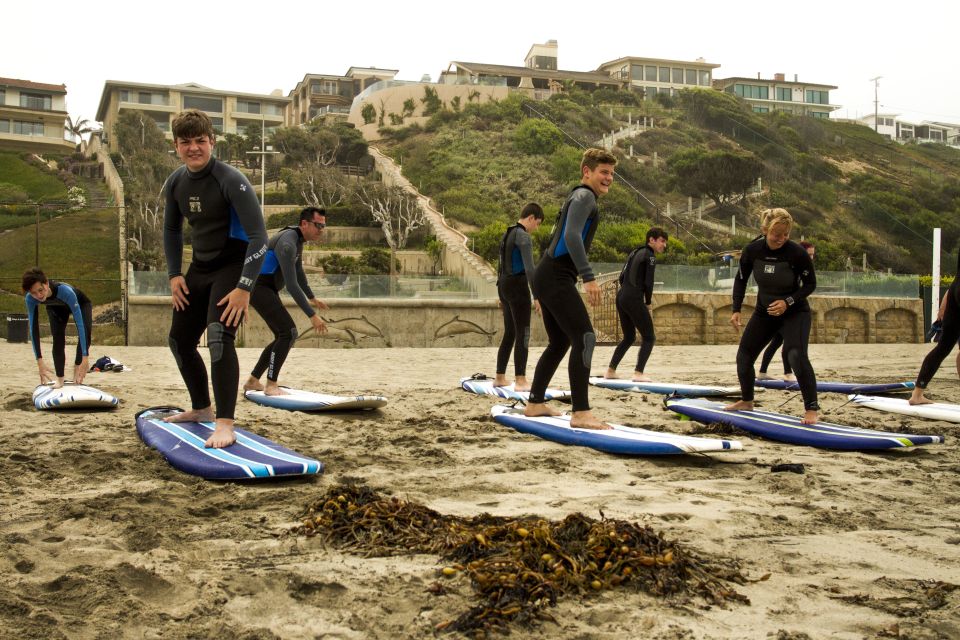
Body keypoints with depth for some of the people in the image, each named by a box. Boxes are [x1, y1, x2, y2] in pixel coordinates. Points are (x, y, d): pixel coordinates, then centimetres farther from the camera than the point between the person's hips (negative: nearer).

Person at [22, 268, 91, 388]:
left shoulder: (65, 291, -47)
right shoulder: (30, 298, -34)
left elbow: (79, 323, -48)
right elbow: (33, 328, -30)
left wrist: (85, 357, -51)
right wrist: (39, 361, -33)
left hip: (81, 304, -3)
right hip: (55, 308, 3)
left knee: (85, 329, -28)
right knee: (58, 338, -16)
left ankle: (77, 373, -17)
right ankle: (60, 379, -5)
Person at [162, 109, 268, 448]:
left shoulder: (231, 181, -20)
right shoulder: (175, 183, 2)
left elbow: (258, 236, -24)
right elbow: (172, 230, 18)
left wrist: (244, 288, -27)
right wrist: (174, 274, 7)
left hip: (233, 266, -8)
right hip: (200, 268, 8)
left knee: (219, 336, -26)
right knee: (179, 340, 13)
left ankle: (225, 424, -22)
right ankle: (201, 408, 34)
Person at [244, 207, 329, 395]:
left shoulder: (298, 239, 8)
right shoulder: (287, 243, -24)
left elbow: (298, 272, 24)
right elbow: (292, 285, -30)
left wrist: (312, 298, 34)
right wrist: (312, 315, -31)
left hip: (268, 289, 10)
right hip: (259, 287, -10)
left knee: (284, 336, 9)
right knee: (289, 332, -16)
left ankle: (252, 381, 16)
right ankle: (271, 385, -10)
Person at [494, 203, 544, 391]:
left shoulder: (507, 235, 18)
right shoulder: (523, 236, -12)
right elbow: (529, 268, -21)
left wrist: (502, 296, 27)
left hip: (504, 285, 9)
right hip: (517, 285, -9)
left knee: (509, 334, 14)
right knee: (523, 334, -10)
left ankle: (500, 378, 17)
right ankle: (520, 381, -14)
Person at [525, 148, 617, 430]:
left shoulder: (578, 198, 26)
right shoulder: (584, 196, -6)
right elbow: (572, 236, -22)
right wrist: (589, 277, -29)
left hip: (547, 277, 11)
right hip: (556, 277, -11)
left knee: (560, 342, 17)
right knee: (584, 338, -16)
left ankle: (535, 404, 25)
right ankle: (581, 413, -20)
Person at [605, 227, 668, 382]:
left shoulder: (634, 252, 19)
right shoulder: (650, 256, -5)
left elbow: (622, 277, 18)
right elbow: (648, 283, -12)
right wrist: (648, 302, 1)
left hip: (621, 297, 8)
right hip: (634, 300, -8)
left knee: (629, 337, 21)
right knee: (649, 338, 1)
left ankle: (611, 370, 18)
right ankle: (638, 373, -10)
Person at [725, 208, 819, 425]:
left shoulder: (797, 253, -23)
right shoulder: (752, 250, -14)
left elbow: (810, 284, -11)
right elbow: (741, 280, 2)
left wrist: (788, 302, -25)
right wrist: (736, 310, -5)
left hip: (795, 313, -5)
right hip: (764, 313, 5)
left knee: (796, 354, -26)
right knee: (744, 355, 8)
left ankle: (812, 409, -15)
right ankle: (746, 401, 30)